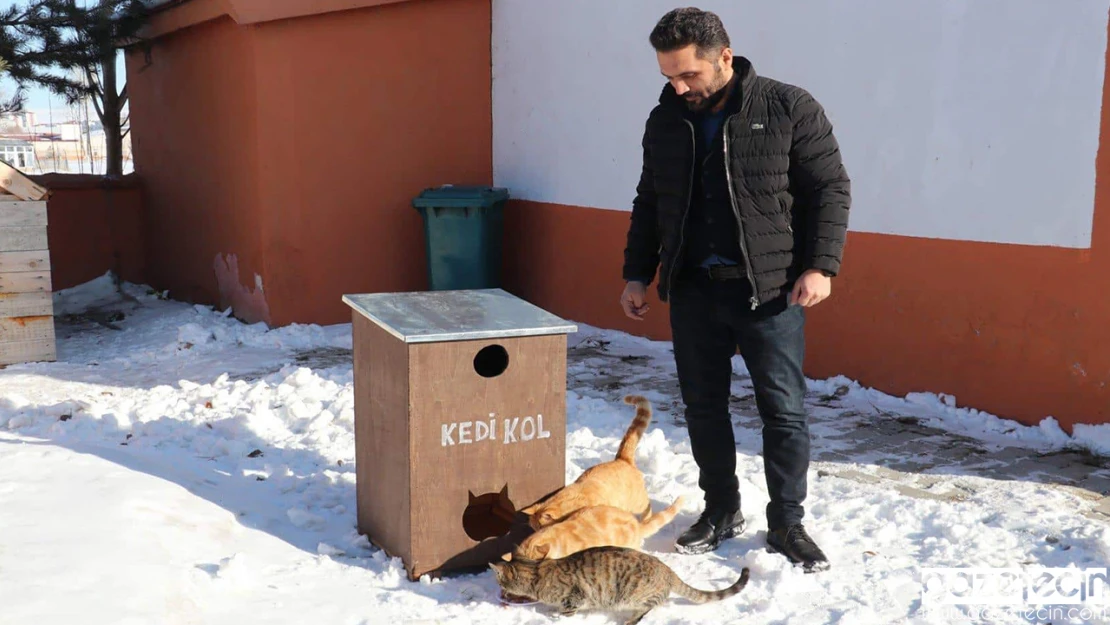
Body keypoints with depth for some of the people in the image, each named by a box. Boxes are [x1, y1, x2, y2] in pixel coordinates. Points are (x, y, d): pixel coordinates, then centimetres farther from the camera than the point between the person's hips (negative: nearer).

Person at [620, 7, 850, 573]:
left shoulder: (789, 108, -6)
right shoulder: (665, 121, 8)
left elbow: (830, 189, -3)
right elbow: (649, 204, 17)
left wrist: (820, 266, -12)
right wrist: (637, 275, 12)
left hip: (770, 290, -4)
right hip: (693, 290, 4)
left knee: (784, 410, 1)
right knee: (703, 407, 10)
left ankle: (786, 525, 15)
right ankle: (721, 511, 27)